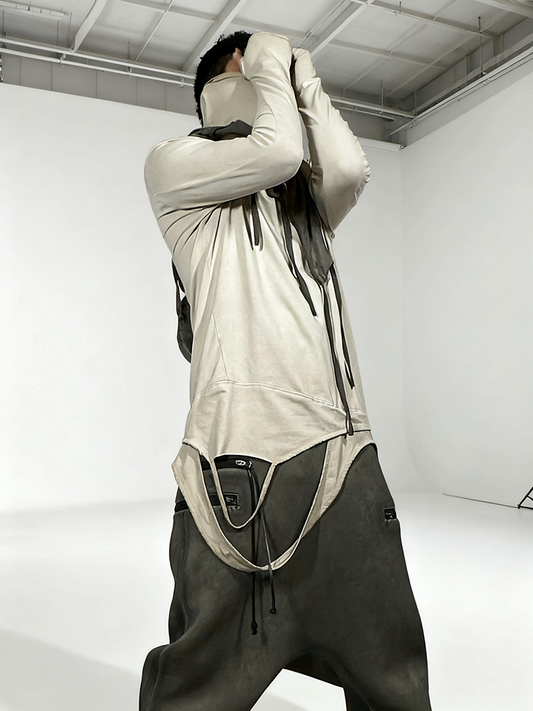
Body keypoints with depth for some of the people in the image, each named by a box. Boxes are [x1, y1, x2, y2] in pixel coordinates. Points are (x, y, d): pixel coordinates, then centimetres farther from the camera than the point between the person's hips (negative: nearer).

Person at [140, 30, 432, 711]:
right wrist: (270, 62, 11)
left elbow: (349, 170, 2)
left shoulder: (307, 195, 25)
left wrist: (306, 83, 15)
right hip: (240, 458, -5)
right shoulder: (173, 165, 10)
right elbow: (277, 150, -6)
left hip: (344, 454, 5)